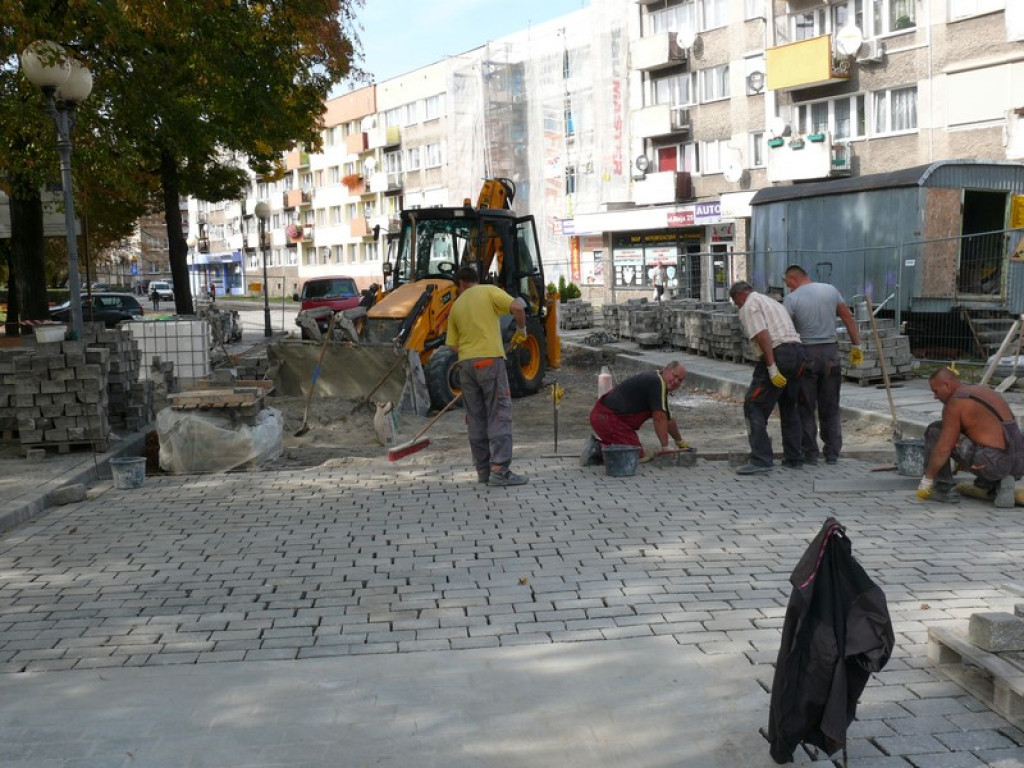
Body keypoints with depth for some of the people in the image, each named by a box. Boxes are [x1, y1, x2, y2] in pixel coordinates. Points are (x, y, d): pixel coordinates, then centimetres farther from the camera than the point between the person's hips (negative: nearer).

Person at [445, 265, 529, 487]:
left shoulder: (456, 306, 15)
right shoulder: (489, 292, 2)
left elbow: (453, 346, 13)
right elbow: (517, 307, -13)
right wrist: (521, 331, 2)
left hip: (466, 364, 5)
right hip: (490, 360, -5)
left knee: (476, 418, 10)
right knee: (499, 415, -4)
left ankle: (483, 470, 13)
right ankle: (499, 470, -11)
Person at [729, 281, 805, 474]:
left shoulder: (749, 306, 1)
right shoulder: (772, 301, 28)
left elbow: (762, 335, -14)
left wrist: (772, 367, -20)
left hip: (778, 353, -9)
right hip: (797, 351, 9)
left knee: (754, 406, -4)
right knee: (789, 407, 20)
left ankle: (761, 460, -10)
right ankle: (793, 458, 25)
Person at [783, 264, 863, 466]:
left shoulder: (792, 299, -7)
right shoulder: (830, 290, 6)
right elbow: (848, 319, 6)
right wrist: (856, 346, 12)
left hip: (806, 353, -4)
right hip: (831, 351, 4)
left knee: (806, 408, 5)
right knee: (830, 407, 12)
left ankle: (810, 454, 5)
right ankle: (832, 453, 14)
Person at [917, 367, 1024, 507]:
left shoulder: (955, 402, -6)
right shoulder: (986, 392, 22)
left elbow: (944, 449, -9)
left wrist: (927, 479, 3)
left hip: (991, 465, -8)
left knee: (935, 431, 5)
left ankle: (942, 490, 8)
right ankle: (997, 484, 11)